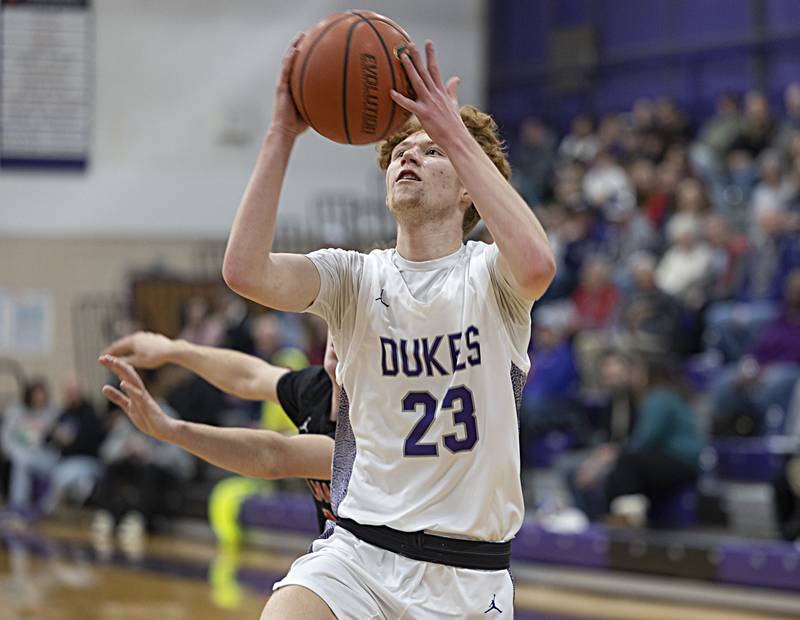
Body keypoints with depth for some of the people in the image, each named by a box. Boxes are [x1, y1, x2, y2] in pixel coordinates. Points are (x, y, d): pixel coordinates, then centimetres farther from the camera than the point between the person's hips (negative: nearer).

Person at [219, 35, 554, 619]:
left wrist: (454, 133, -27)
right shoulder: (356, 277, 3)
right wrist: (282, 135, -18)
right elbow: (245, 270, -16)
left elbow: (536, 265, -29)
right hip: (357, 549, 1)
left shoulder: (488, 274, -3)